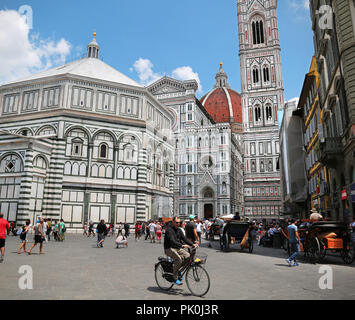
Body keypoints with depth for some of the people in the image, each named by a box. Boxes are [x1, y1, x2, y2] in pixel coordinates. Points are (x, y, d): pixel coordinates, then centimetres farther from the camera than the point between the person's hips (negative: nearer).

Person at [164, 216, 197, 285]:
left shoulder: (178, 230, 10)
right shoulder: (169, 230, -16)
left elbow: (184, 238, 6)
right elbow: (172, 241, -28)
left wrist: (192, 244, -9)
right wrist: (182, 245, -39)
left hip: (177, 248, 8)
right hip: (169, 248, -8)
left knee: (188, 256, -13)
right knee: (178, 259, -30)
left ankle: (178, 270, 4)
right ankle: (175, 277, -14)